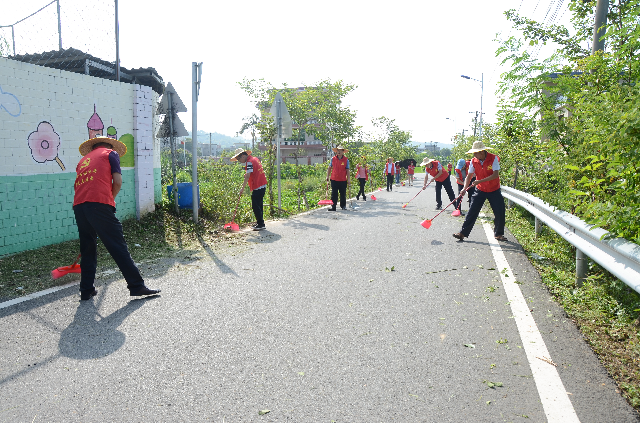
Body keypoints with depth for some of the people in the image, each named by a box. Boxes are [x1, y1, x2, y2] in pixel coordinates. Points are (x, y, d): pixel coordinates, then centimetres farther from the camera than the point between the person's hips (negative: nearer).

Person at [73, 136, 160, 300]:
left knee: (87, 249, 15)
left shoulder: (84, 159, 30)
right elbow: (117, 182, 3)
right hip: (99, 204, -6)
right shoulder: (111, 153, 15)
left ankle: (86, 290, 20)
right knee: (118, 246, -6)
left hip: (79, 206, 6)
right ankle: (136, 286, -4)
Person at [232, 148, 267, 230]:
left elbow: (247, 176, -20)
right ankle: (260, 223, 20)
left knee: (256, 206, -5)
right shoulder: (255, 159, 16)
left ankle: (261, 224, -3)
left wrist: (242, 188, -21)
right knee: (259, 205, 15)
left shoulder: (249, 162, -13)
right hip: (263, 185, 10)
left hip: (257, 187, -10)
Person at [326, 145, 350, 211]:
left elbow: (347, 170, 2)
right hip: (334, 179, 1)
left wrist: (348, 179, -2)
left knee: (343, 194, 9)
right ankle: (333, 206, 5)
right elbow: (329, 168, 12)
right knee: (334, 194, 1)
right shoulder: (333, 159, 4)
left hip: (343, 180, -1)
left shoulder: (346, 160, 0)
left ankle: (343, 206, 23)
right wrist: (328, 176, 7)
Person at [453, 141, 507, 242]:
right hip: (480, 190, 2)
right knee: (472, 212, -5)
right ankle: (463, 233, -4)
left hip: (494, 190, -2)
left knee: (499, 213, 1)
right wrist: (465, 188, -22)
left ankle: (498, 234, 20)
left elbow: (496, 175, -26)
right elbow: (469, 176, -6)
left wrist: (480, 181, -33)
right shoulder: (474, 161, -7)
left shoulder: (493, 158, -16)